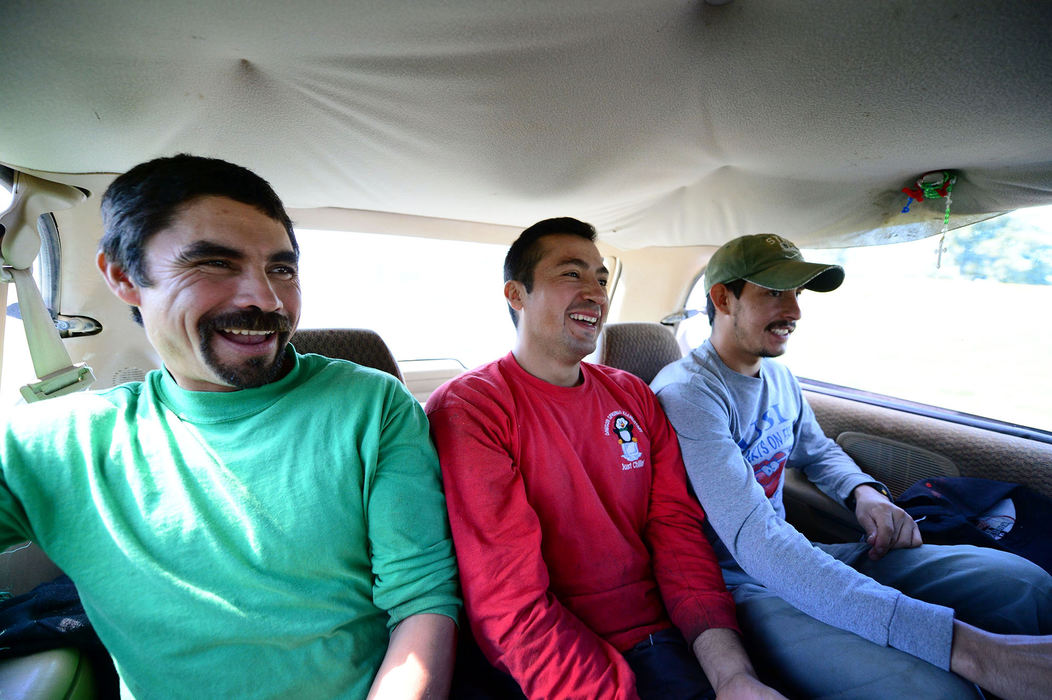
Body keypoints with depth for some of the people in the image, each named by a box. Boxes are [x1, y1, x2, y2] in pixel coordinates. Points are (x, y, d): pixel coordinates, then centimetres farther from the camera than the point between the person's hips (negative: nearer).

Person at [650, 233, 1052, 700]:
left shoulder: (779, 377, 7)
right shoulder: (687, 393, -22)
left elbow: (818, 451, 25)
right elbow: (756, 542, -32)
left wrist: (864, 491, -1)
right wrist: (966, 647, -35)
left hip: (791, 556, 8)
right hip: (728, 577, -7)